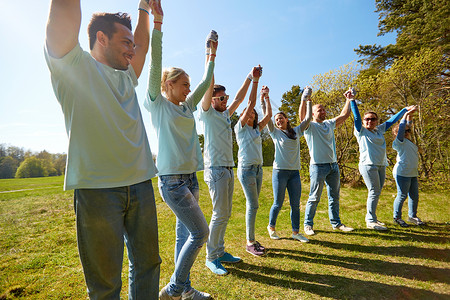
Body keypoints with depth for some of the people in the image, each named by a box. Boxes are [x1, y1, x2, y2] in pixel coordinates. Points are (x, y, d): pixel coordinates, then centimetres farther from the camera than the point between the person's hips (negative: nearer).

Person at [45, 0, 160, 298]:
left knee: (148, 265, 16)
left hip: (141, 185, 7)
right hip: (98, 188, -6)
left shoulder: (127, 77, 20)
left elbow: (144, 45, 32)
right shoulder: (75, 65, 2)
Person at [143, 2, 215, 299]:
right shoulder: (158, 104, -3)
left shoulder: (187, 106, 15)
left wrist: (211, 56, 29)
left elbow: (206, 83, 24)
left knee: (185, 234, 12)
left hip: (190, 177, 7)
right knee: (201, 232, -6)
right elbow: (155, 67, -12)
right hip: (171, 179, -7)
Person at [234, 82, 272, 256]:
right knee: (253, 205, -7)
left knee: (252, 205, 9)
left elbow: (269, 115, 14)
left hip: (258, 168, 7)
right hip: (246, 168, -7)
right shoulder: (240, 127, -1)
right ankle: (250, 243, 4)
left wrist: (266, 97, 12)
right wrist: (254, 81, -6)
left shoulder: (257, 129, 18)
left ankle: (251, 240, 17)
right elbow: (250, 103, -7)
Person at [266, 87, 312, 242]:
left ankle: (296, 232, 20)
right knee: (278, 204, 4)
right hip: (280, 172, -3)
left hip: (295, 172, 4)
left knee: (296, 204, 7)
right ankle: (271, 227, 26)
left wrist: (308, 101, 16)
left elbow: (308, 118, 15)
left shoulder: (296, 131, 13)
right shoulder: (275, 132, 3)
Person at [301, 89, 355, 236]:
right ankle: (308, 225, 10)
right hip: (318, 166, -6)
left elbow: (344, 115, 20)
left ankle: (336, 223, 28)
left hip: (333, 165, 7)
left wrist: (348, 99, 17)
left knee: (334, 196, 14)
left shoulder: (329, 124, 16)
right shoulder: (310, 126, -4)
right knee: (314, 198, -2)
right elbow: (302, 116, -23)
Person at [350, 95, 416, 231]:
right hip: (368, 165, -6)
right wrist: (352, 100, -17)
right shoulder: (361, 131, 0)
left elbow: (392, 120, 25)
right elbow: (357, 117, -10)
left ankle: (371, 218, 19)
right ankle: (371, 221, 1)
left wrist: (405, 110, 32)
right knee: (374, 192, -7)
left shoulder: (379, 130, 17)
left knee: (376, 192, 9)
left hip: (381, 165, 6)